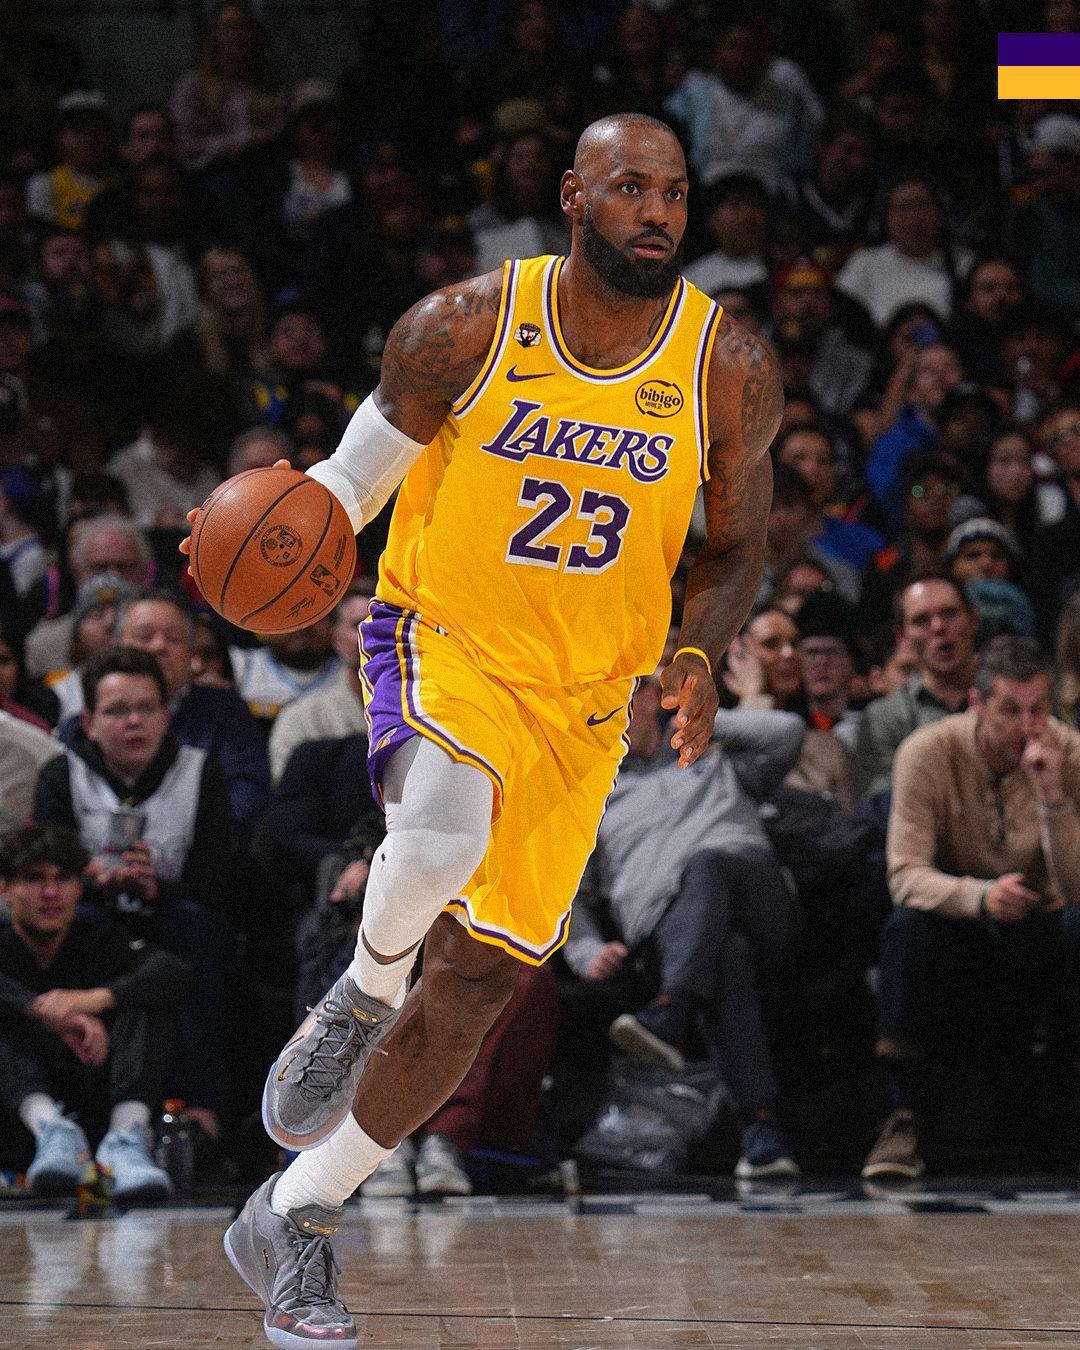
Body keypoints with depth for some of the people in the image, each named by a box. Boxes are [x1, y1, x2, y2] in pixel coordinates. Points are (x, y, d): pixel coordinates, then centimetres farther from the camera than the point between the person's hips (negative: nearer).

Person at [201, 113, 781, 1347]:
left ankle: (291, 1222, 19)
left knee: (479, 978, 3)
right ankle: (362, 997, -5)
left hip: (582, 700, 3)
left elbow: (737, 549, 6)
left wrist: (696, 658, -14)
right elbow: (354, 477, -1)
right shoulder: (465, 328, -11)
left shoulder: (729, 372, -7)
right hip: (440, 641, -3)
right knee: (445, 824, -38)